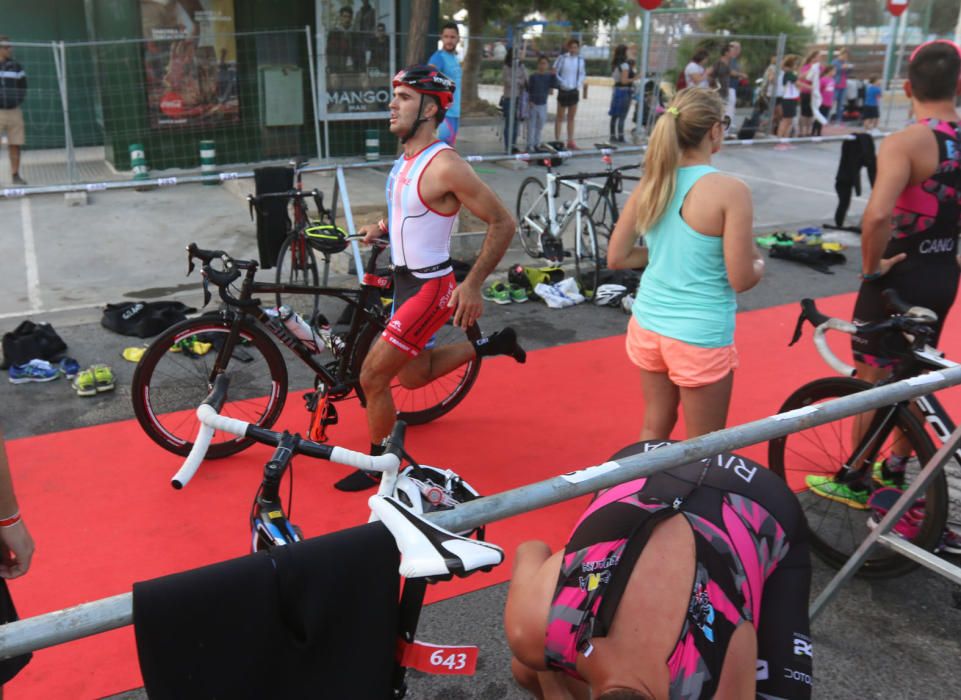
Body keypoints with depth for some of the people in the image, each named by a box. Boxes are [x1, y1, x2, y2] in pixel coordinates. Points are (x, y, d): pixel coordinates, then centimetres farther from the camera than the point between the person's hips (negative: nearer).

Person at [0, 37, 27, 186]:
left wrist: (16, 101, 0)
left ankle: (16, 175, 13)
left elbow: (22, 88, 13)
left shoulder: (16, 67, 10)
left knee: (15, 145, 4)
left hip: (14, 111, 3)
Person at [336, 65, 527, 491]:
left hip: (428, 288, -9)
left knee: (372, 378, -5)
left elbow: (502, 223, -18)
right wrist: (381, 228, 3)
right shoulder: (407, 159, 5)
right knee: (412, 376, 22)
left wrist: (473, 284, -20)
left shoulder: (445, 166, -21)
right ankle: (488, 346, 35)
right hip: (405, 281, 9)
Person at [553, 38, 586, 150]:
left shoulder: (580, 59, 2)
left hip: (574, 91, 4)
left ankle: (570, 141, 18)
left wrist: (579, 85, -1)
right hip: (563, 90, -4)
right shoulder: (562, 58, -10)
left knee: (571, 117, 11)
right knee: (560, 117, 2)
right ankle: (557, 140, 6)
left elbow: (583, 74, 13)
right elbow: (554, 73, -9)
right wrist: (562, 83, -16)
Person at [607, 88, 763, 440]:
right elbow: (741, 279, -15)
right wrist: (759, 262, 6)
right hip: (699, 335, -6)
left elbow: (616, 258, 3)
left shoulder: (650, 183, 0)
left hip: (648, 325, 6)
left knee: (654, 429, 24)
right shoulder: (730, 190, -17)